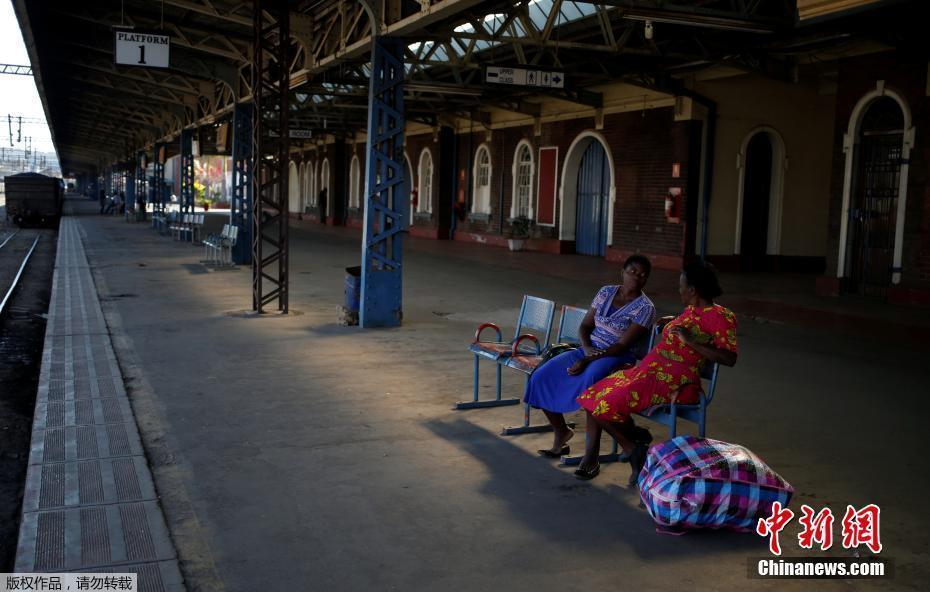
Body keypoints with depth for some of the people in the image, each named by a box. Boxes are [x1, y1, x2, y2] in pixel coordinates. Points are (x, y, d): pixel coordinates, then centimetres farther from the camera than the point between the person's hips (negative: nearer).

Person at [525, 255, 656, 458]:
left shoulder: (645, 308, -7)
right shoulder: (606, 292, 10)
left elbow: (623, 346, -15)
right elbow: (585, 325, 10)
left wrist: (588, 361, -21)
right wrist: (587, 348, -12)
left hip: (616, 358, -6)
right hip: (588, 351, 6)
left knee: (590, 379, -39)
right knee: (541, 377, -11)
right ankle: (560, 432, 8)